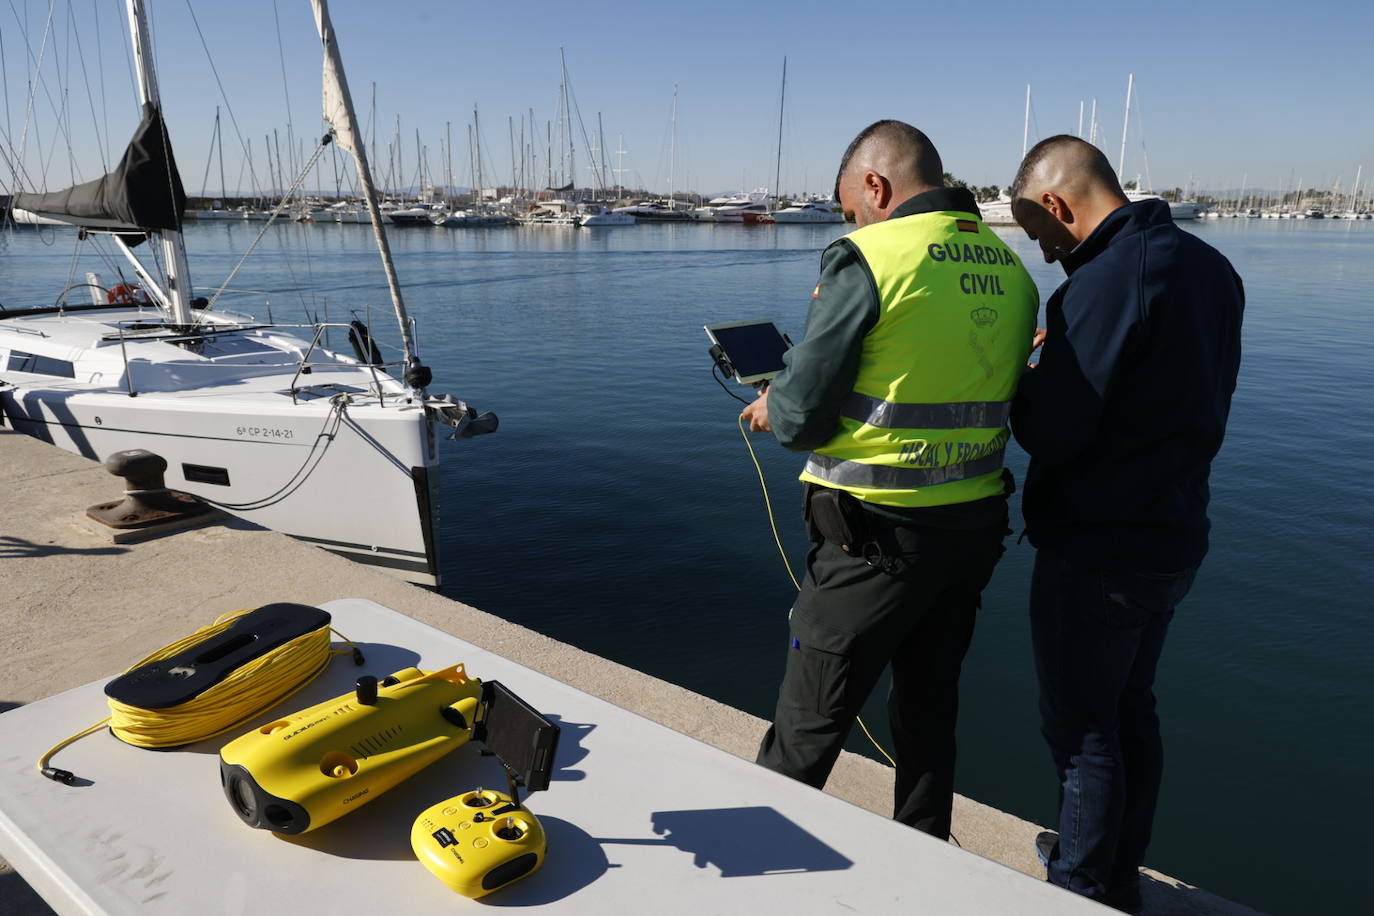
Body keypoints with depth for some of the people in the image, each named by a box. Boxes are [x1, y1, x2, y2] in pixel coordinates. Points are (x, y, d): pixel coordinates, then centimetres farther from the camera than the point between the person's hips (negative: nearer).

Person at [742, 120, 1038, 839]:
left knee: (808, 726, 10)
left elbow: (800, 417, -15)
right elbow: (982, 398, 13)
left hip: (879, 534, -7)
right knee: (929, 711, 23)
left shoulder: (867, 258, -14)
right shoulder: (1013, 271, 6)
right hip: (978, 527, 7)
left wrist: (770, 409, 8)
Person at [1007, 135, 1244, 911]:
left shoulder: (1104, 282, -22)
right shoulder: (1209, 264, 6)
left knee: (1082, 724, 7)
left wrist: (1018, 380, -3)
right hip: (1174, 534, 9)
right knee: (1131, 709, 21)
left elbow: (1050, 434, -23)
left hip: (1097, 549, -9)